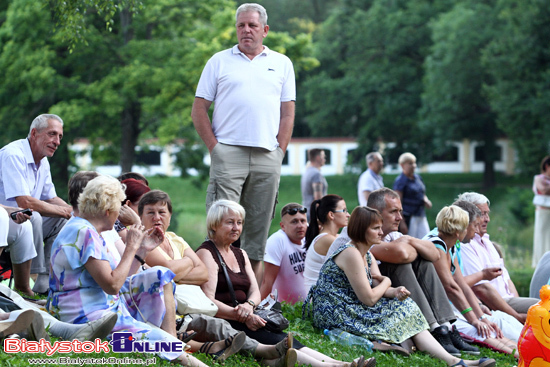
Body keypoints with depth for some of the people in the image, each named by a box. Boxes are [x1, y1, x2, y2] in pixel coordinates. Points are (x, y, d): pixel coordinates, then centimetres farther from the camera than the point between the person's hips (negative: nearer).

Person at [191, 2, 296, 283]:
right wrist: (213, 146, -3)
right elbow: (199, 109, 7)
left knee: (259, 225, 4)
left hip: (267, 157, 2)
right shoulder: (219, 61, 11)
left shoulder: (281, 64, 16)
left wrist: (279, 151, 1)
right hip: (228, 153, -2)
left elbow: (288, 112, 11)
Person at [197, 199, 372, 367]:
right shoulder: (206, 253, -3)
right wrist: (243, 316, -23)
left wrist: (248, 305, -11)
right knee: (274, 341, -28)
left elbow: (255, 292, 13)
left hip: (244, 319, 7)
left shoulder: (240, 254, 22)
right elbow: (207, 301, -14)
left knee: (283, 337, -19)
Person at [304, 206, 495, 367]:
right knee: (404, 312, -9)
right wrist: (386, 282, -1)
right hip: (336, 315, -9)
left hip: (350, 311, 9)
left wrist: (395, 292, -16)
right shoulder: (351, 254, -19)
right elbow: (369, 298, -19)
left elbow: (379, 289, 7)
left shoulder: (368, 256, 14)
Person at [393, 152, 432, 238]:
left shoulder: (418, 178, 15)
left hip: (421, 217, 7)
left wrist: (426, 201, 5)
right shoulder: (400, 181, -7)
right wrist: (402, 222, -18)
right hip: (408, 217, -7)